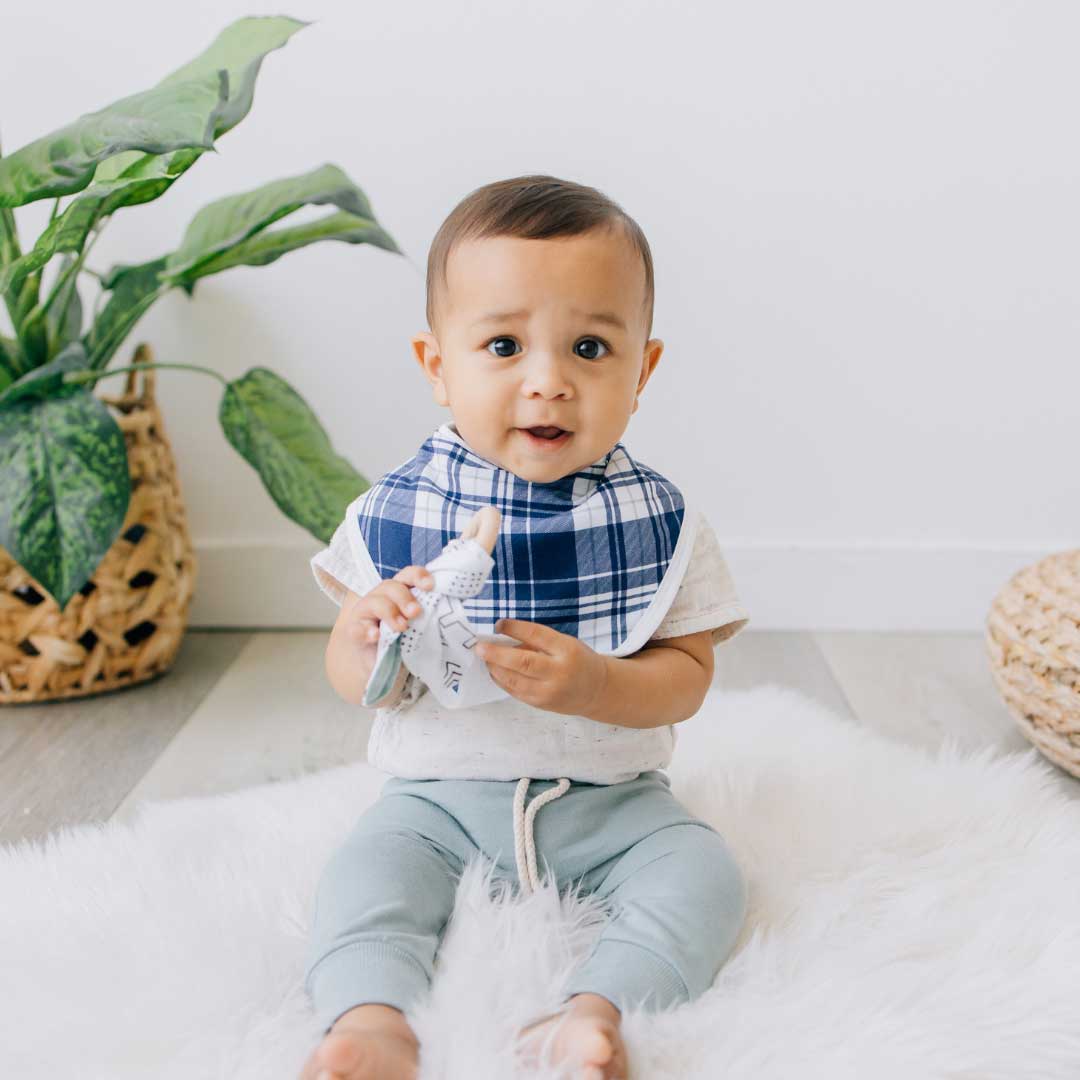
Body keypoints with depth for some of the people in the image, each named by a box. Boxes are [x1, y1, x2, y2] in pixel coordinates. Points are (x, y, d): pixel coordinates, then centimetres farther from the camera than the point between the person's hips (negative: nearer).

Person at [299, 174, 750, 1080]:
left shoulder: (662, 522, -8)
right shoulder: (392, 514, -7)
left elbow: (687, 676, -7)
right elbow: (347, 676, -1)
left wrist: (591, 684, -28)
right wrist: (375, 645, -26)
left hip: (612, 800, 0)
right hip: (438, 794, 0)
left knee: (706, 875, -21)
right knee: (366, 869, -23)